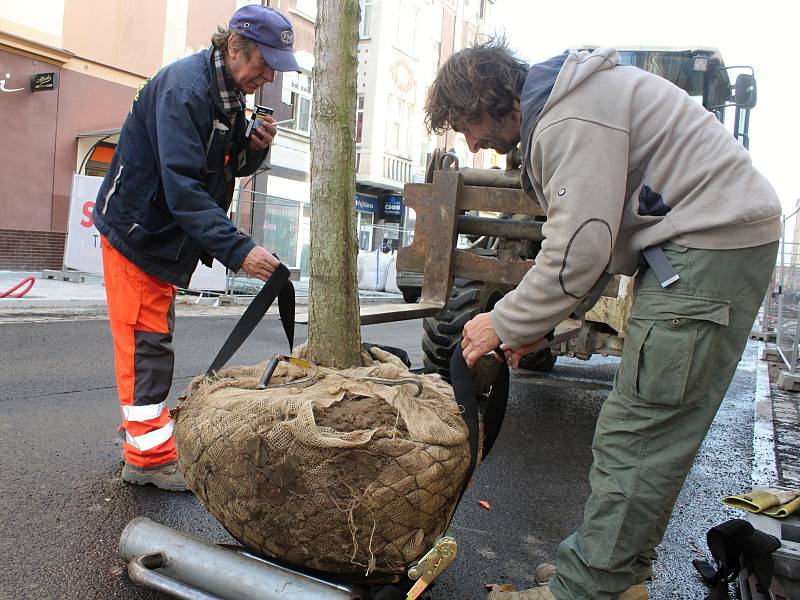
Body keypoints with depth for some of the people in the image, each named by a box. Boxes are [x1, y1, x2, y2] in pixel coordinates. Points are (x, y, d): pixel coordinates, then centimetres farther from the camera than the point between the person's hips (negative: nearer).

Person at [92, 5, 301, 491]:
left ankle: (142, 429, 31)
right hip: (137, 229, -9)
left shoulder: (231, 94, 5)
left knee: (154, 337, 17)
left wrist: (256, 147, -10)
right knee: (147, 342, -6)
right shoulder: (185, 88, -24)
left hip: (168, 235, 9)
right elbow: (183, 187, -33)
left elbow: (229, 170, 11)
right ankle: (149, 456, 4)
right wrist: (239, 250, -40)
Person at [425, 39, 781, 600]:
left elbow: (580, 249, -23)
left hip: (712, 244, -11)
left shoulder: (571, 119, -17)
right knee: (655, 431, 13)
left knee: (634, 436, -8)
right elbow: (589, 233, 16)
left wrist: (505, 324, -11)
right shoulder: (559, 106, 16)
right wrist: (539, 323, 10)